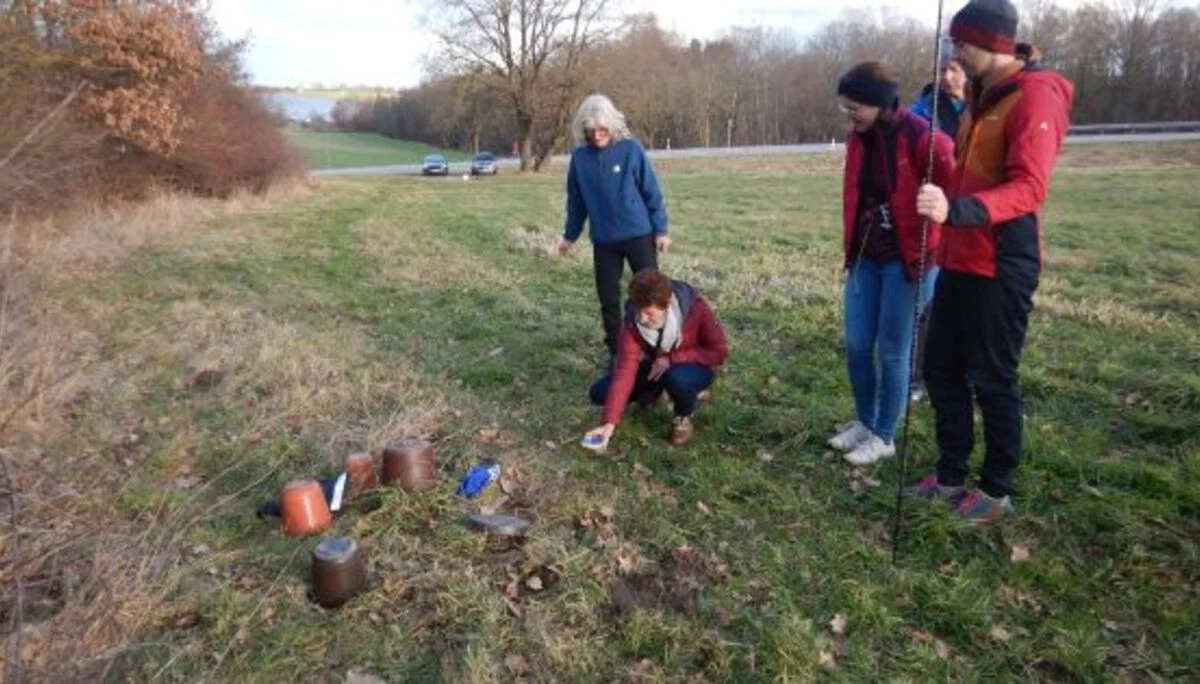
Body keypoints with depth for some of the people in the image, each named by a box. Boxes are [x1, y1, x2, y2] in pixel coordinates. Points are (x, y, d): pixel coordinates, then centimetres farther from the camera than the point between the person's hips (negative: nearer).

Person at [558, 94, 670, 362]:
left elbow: (652, 191, -4)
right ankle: (616, 353, 22)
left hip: (639, 235, -2)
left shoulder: (630, 149, -8)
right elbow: (576, 200, 10)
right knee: (608, 299, 8)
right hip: (603, 240, 3)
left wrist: (661, 229, -5)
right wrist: (570, 235, 13)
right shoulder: (580, 156, -1)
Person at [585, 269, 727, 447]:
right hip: (655, 367, 3)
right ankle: (652, 393, 16)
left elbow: (718, 351, -20)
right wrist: (610, 422, -36)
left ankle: (684, 417, -5)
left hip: (695, 366, -3)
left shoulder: (695, 308, -29)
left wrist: (671, 359, -29)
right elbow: (625, 368, -28)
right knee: (600, 392, -12)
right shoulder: (633, 320, -23)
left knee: (677, 379, -40)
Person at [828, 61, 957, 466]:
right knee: (857, 345, 10)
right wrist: (850, 247, 13)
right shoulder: (858, 139, 4)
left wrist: (932, 251, -13)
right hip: (865, 258, 6)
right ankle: (864, 423, 29)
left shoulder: (922, 139, -17)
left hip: (906, 261, -6)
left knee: (892, 351, 3)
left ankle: (884, 437, 18)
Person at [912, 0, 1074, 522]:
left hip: (1001, 266, -9)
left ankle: (997, 491, 17)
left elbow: (1029, 188, -25)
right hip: (960, 259, 9)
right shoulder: (980, 96, 15)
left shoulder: (1035, 96, -13)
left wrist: (958, 210, -39)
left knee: (992, 381, 1)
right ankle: (951, 476, 26)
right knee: (942, 370, 12)